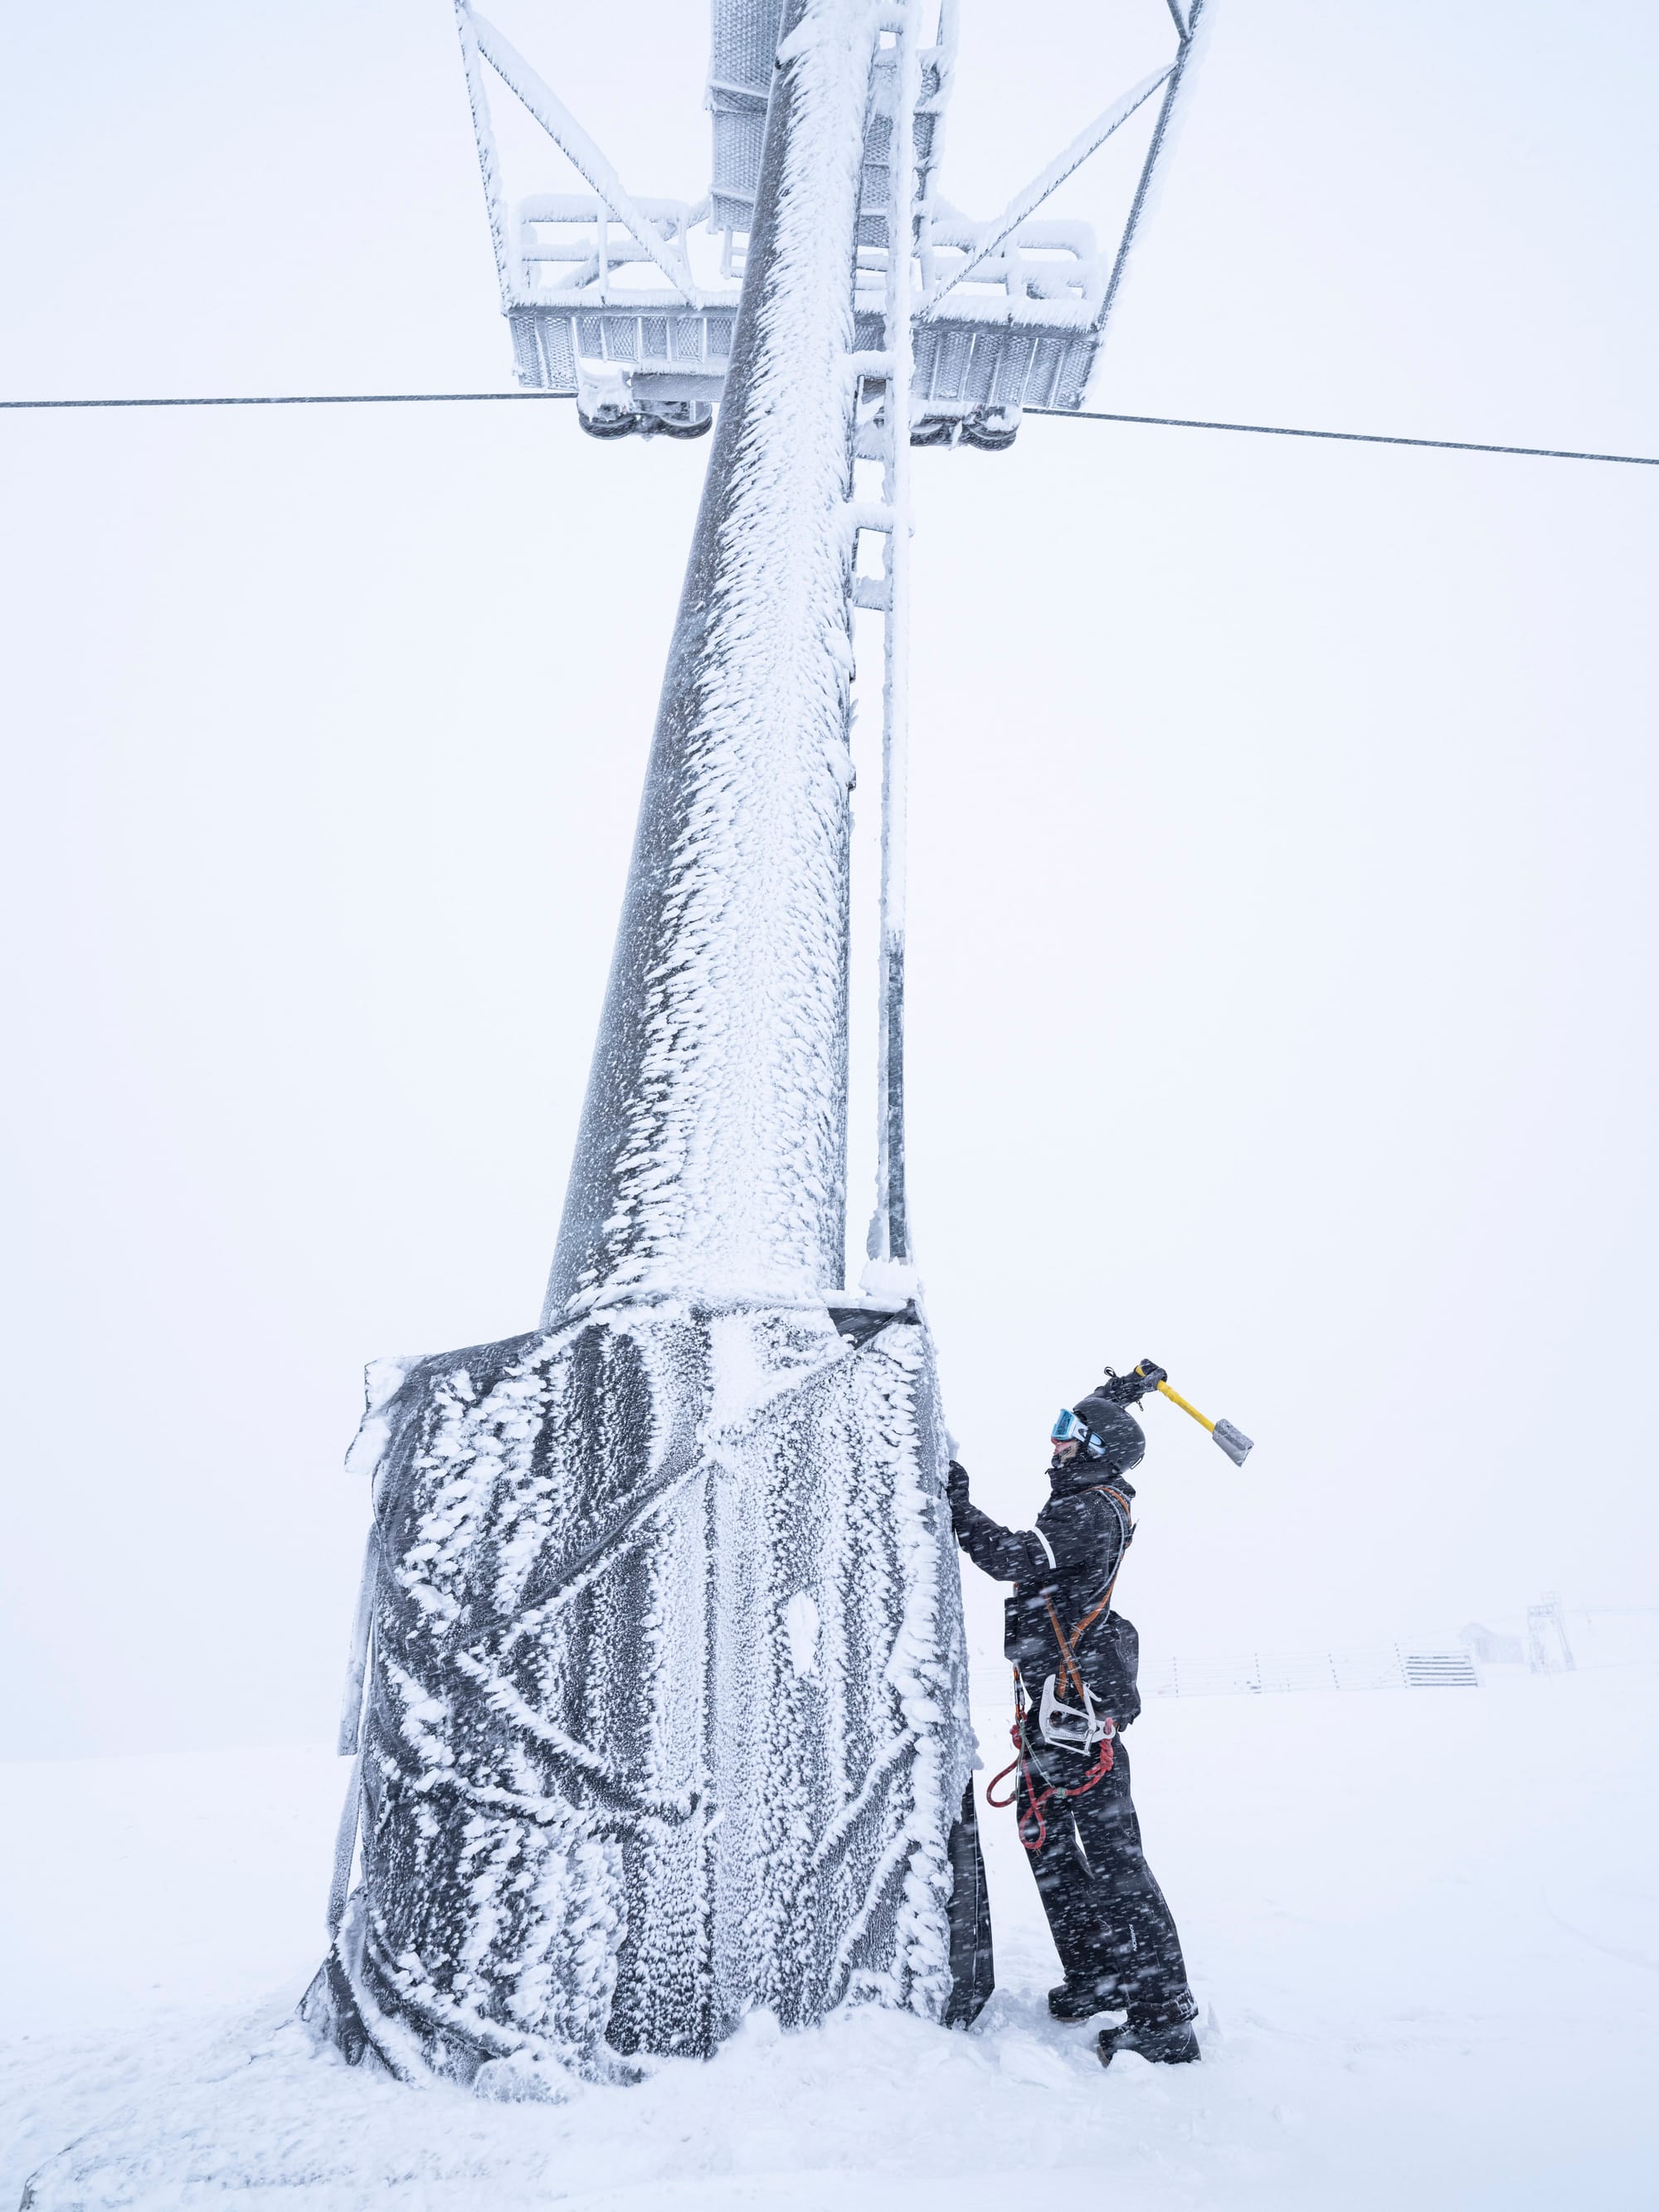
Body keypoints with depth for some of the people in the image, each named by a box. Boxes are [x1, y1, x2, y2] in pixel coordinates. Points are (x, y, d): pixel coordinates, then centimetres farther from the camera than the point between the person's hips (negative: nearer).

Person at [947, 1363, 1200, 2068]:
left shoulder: (1093, 1512, -14)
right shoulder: (1085, 1499, 14)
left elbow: (1014, 1558, -26)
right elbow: (1089, 1431, 35)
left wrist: (957, 1507, -19)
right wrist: (1119, 1392, 38)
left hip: (1078, 1699, -10)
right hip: (1056, 1699, 10)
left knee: (1109, 1852, -8)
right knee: (1044, 1836, 14)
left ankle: (1164, 2019, -3)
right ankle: (1100, 1976, 23)